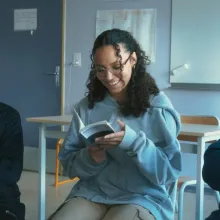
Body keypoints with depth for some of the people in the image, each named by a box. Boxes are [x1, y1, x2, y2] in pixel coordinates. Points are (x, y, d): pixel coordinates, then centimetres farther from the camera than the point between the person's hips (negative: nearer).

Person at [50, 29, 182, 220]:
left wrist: (134, 142, -22)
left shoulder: (157, 105, -3)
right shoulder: (86, 107, 7)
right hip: (91, 193, 3)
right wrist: (90, 158, -13)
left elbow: (169, 170, -6)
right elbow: (68, 163, 9)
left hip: (143, 197, -2)